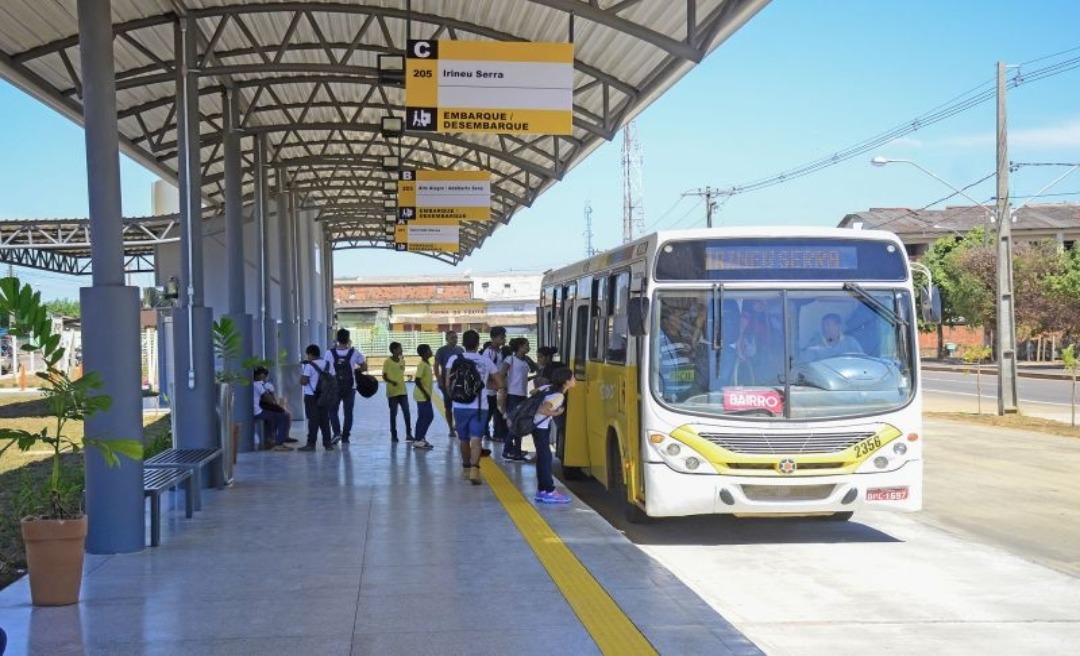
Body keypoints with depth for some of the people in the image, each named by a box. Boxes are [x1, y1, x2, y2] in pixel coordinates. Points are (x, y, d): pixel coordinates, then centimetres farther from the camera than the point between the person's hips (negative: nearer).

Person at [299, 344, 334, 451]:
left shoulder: (309, 365, -11)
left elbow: (303, 382, -15)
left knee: (313, 420, -4)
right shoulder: (328, 364, 9)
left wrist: (302, 374, 3)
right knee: (324, 419, 9)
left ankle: (311, 444, -3)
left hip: (312, 396, -5)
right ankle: (327, 443, 10)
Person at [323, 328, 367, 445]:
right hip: (350, 387, 0)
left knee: (332, 410, 13)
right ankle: (345, 437, 10)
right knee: (348, 412, 11)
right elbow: (364, 367, 0)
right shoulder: (354, 353, -7)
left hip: (334, 387, 0)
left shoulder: (329, 353, -9)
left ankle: (337, 432, -7)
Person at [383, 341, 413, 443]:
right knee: (393, 414, 2)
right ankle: (393, 435, 11)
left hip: (403, 391, 5)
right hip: (392, 392, -5)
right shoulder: (387, 362, -8)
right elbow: (384, 377, -8)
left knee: (407, 412, -1)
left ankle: (408, 434, 3)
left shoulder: (402, 361, 8)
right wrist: (392, 382, -24)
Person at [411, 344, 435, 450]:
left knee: (428, 417, 12)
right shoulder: (422, 365, -17)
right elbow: (417, 380, -22)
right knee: (423, 417, -6)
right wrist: (426, 394, -19)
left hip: (425, 396, 9)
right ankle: (418, 441, -2)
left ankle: (421, 438, 18)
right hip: (422, 396, -9)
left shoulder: (427, 364, 12)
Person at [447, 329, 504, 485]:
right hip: (479, 406, -1)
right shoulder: (486, 361, 5)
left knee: (463, 439, 18)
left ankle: (466, 467, 34)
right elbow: (499, 384, 10)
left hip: (460, 406, 1)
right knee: (476, 439, -7)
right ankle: (474, 468, -28)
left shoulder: (454, 359, 0)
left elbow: (448, 383, -6)